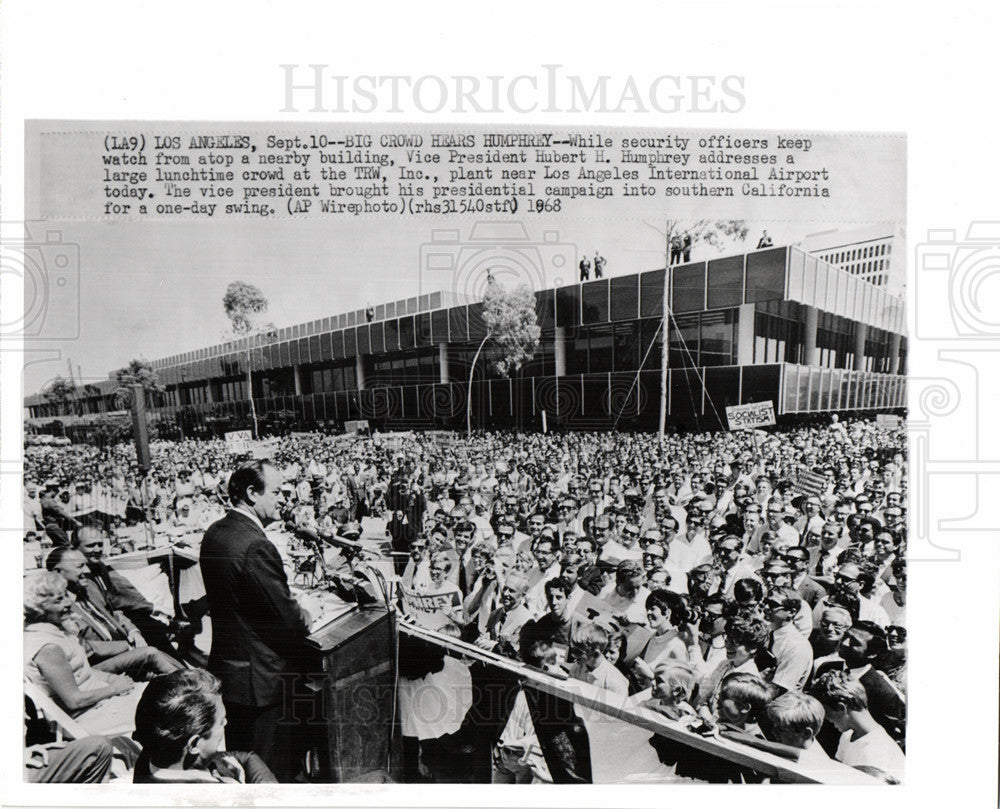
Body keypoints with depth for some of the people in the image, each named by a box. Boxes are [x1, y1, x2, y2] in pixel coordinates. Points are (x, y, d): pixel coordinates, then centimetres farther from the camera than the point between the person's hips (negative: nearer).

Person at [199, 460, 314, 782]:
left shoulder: (214, 533, 2)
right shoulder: (256, 547, -28)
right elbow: (289, 620, -25)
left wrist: (293, 608, 8)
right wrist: (305, 618, -2)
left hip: (224, 669, 9)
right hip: (259, 679, -9)